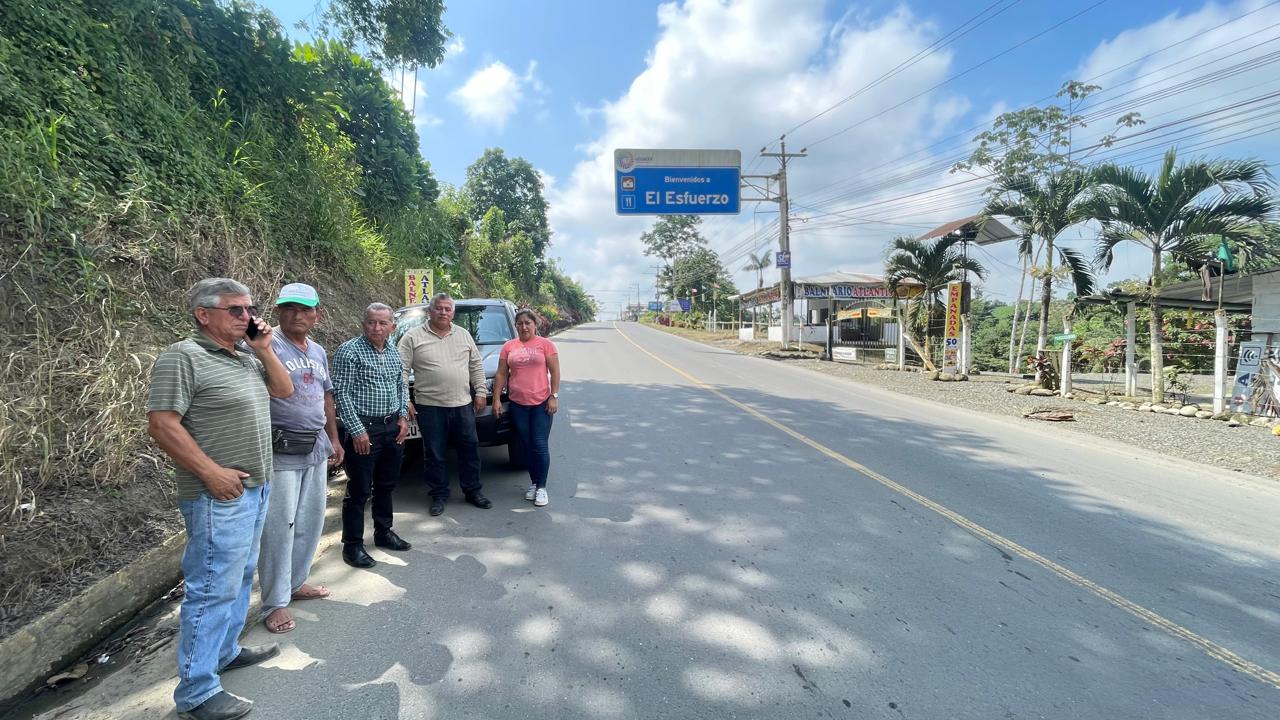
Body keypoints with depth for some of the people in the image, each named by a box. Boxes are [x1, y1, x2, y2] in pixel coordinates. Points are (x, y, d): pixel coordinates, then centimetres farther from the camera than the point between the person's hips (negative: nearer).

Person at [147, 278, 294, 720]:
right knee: (213, 589, -2)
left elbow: (284, 390, 13)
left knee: (239, 578, 20)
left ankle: (225, 651, 36)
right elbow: (161, 424, -18)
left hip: (256, 488, 9)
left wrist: (264, 350, 0)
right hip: (220, 496, -9)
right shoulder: (183, 357, -14)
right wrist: (211, 472, -20)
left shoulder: (245, 355, 11)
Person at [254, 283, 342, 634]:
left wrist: (334, 439, 20)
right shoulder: (269, 344, -10)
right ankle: (275, 603, 11)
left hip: (316, 448, 8)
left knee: (310, 522, 15)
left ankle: (296, 582, 31)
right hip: (280, 451, -7)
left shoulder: (318, 351, 13)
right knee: (280, 528, -1)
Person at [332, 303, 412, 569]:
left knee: (387, 485, 17)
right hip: (363, 429, -7)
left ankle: (383, 532, 32)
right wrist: (357, 430, -16)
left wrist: (403, 417, 7)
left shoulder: (394, 352, 10)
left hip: (393, 428, 7)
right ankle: (352, 545, 13)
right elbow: (341, 393, -14)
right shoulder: (349, 351, -11)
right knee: (359, 490, 0)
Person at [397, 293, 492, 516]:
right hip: (430, 406, -3)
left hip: (463, 405, 3)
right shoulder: (413, 337, -1)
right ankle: (439, 495, 21)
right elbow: (401, 370, -3)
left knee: (469, 449, 9)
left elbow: (476, 365, 13)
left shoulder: (463, 335, 10)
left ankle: (472, 491, 23)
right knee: (434, 454, 6)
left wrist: (480, 391, 6)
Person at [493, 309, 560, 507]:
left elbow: (555, 372, -2)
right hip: (517, 404, 3)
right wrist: (496, 399, 3)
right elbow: (501, 374, 8)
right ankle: (533, 483, 22)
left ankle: (542, 487, 7)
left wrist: (554, 396, -9)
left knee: (540, 446, -2)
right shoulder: (509, 346, 7)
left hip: (541, 403, -3)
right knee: (527, 446, 10)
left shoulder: (545, 344, 0)